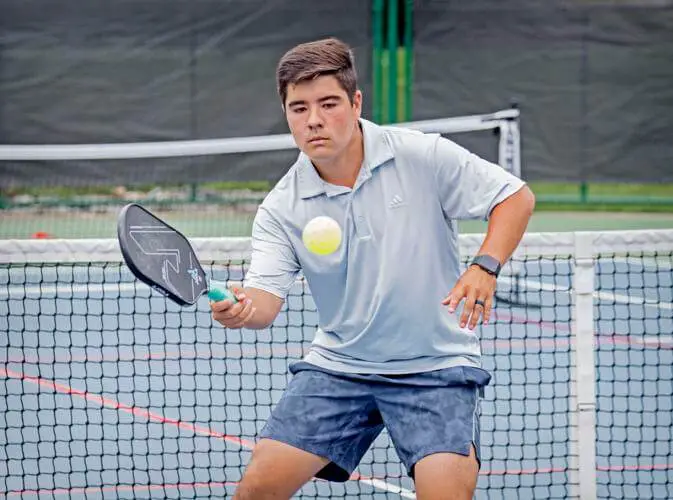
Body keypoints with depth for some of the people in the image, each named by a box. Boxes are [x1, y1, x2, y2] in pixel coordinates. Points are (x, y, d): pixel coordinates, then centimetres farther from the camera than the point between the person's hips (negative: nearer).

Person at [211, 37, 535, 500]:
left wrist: (485, 267, -21)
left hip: (436, 363, -3)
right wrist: (241, 309, -38)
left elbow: (517, 197, -5)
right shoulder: (283, 209, -5)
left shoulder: (423, 156, -11)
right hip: (338, 365, 3)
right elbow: (265, 299, -14)